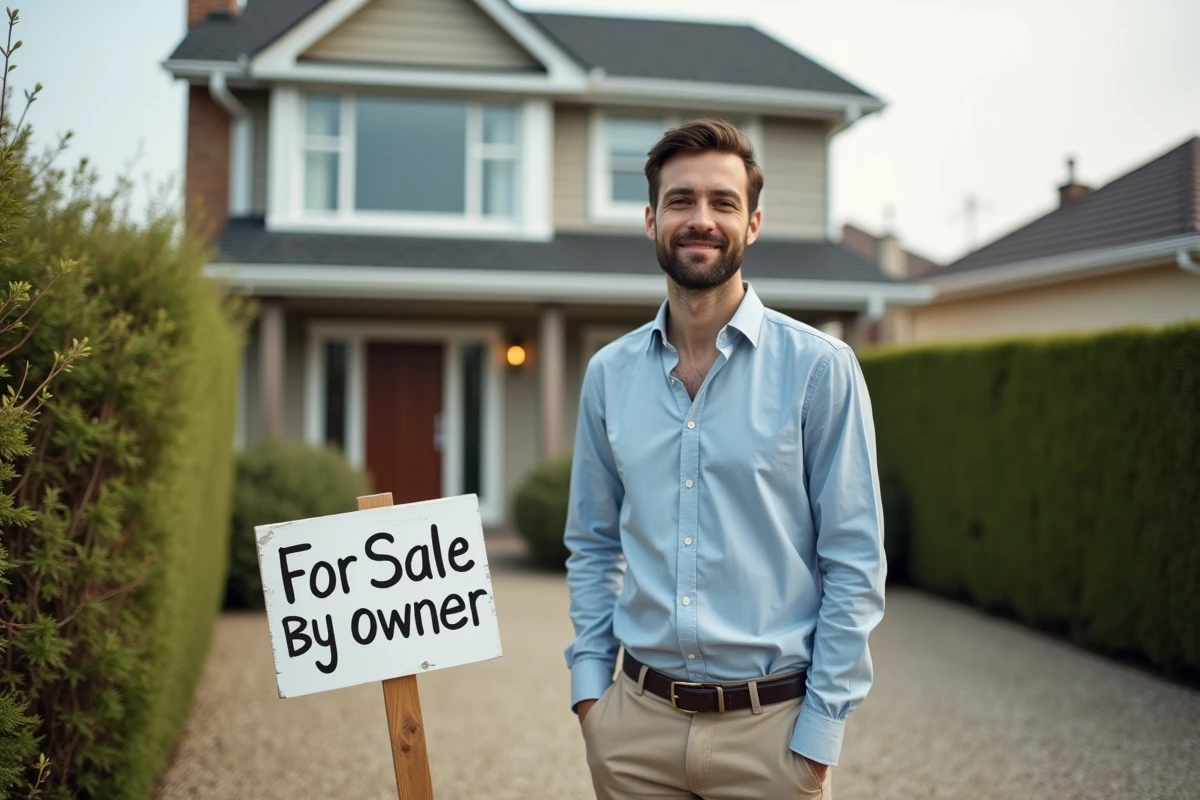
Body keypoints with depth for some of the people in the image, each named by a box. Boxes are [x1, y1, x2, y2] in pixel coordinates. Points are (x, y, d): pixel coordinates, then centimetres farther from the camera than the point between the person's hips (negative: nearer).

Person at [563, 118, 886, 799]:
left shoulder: (819, 368, -7)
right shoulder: (610, 373, 4)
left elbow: (855, 561, -7)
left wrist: (820, 730, -10)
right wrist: (589, 680, 3)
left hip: (770, 725, -3)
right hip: (636, 721, 3)